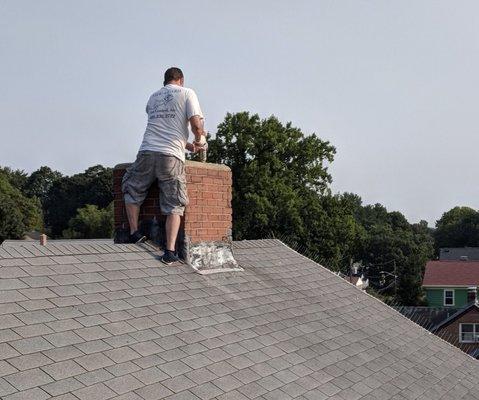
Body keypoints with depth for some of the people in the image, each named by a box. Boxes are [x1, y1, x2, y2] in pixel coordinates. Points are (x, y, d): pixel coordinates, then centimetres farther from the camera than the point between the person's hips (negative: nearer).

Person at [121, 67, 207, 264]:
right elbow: (196, 124, -5)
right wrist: (199, 140, 17)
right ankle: (170, 251, -7)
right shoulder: (187, 93, 8)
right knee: (174, 205, 3)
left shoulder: (153, 97, 23)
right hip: (172, 156, -3)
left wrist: (189, 146, 34)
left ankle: (134, 232, 18)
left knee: (132, 189, 26)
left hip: (147, 152, 3)